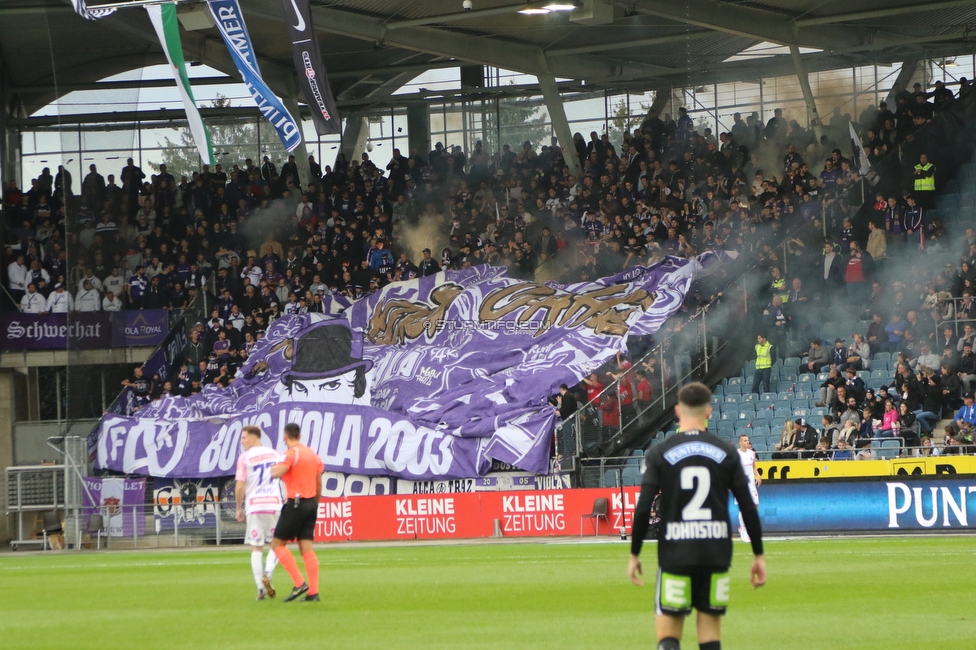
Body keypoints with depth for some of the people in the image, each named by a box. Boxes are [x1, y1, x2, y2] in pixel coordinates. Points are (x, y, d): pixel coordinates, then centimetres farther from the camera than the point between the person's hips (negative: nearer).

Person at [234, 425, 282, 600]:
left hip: (254, 506, -2)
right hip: (274, 505, 2)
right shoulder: (275, 454, 8)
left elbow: (240, 487, -5)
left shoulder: (245, 457, -2)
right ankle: (267, 573, -13)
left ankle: (261, 589, -2)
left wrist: (239, 508, 6)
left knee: (256, 548, 4)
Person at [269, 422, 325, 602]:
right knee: (306, 548, 6)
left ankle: (299, 583, -9)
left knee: (277, 544, 1)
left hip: (295, 504, -7)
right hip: (311, 503, 7)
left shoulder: (291, 454, -12)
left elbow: (276, 473, -27)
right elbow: (319, 485, 16)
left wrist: (273, 469, -4)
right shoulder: (313, 454, 12)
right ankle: (313, 592, 0)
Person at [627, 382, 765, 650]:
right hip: (717, 554, 2)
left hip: (675, 555, -2)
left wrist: (634, 554, 4)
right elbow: (748, 507, 2)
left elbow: (643, 509, -6)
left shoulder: (660, 453, -2)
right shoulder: (726, 453, 3)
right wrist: (759, 555, 10)